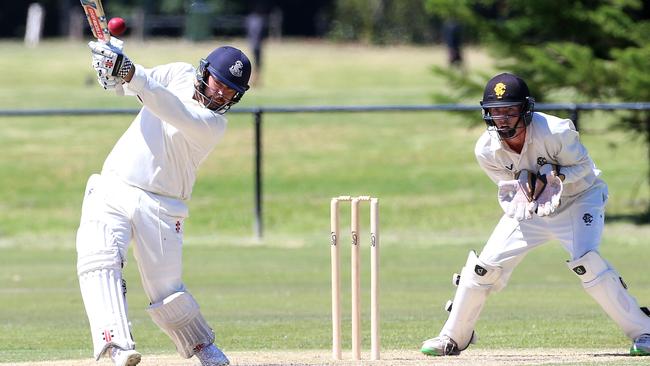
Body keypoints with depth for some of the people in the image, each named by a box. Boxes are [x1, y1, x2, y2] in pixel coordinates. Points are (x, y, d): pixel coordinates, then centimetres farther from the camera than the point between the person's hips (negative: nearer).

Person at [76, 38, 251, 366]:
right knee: (98, 261, -22)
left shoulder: (213, 124, -11)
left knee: (167, 293, -3)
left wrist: (126, 70, -38)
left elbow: (173, 112, -28)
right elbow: (128, 84, 10)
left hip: (160, 208, -3)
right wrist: (112, 65, -16)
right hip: (112, 191, 3)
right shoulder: (180, 74, 6)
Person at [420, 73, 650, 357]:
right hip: (528, 209, 4)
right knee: (483, 267, -3)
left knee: (586, 262, -28)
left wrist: (552, 176, -35)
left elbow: (583, 166, -16)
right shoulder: (486, 149, -17)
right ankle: (453, 338, 17)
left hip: (579, 198, -4)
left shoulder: (556, 132, -30)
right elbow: (507, 186, -2)